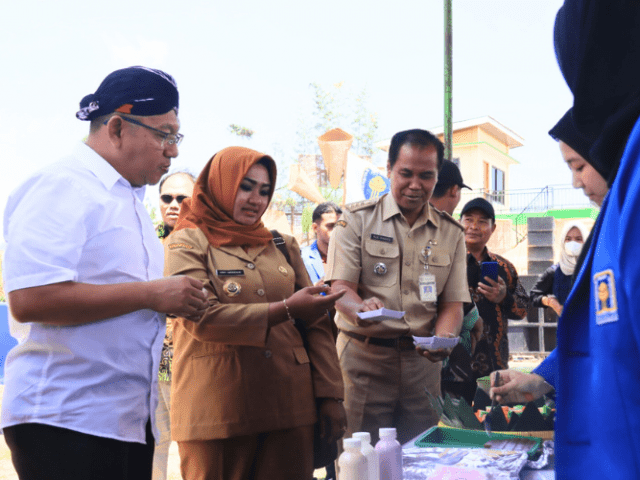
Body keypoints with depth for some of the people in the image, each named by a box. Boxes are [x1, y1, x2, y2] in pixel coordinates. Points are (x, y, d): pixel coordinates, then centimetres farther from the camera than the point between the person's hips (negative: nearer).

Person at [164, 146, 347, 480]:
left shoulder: (283, 245, 16)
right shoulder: (187, 243, 2)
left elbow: (317, 325, 13)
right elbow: (202, 318, -13)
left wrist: (330, 396, 3)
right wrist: (286, 309, -18)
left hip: (290, 408, 4)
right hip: (218, 413, -4)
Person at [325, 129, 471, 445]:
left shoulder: (450, 232, 11)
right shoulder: (356, 219, 1)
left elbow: (452, 303, 8)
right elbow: (340, 288, -7)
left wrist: (442, 341, -13)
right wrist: (361, 308, -30)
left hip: (421, 361, 3)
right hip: (364, 356, -3)